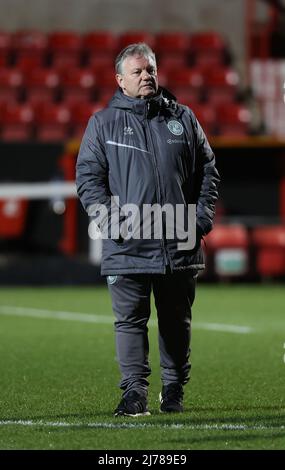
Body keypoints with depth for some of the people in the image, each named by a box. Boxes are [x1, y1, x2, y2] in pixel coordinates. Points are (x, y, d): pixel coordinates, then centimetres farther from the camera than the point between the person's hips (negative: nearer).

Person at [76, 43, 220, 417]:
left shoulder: (183, 118, 11)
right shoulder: (103, 123, 5)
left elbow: (208, 172, 14)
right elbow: (88, 177, 2)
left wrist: (201, 218, 1)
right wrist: (111, 222, -11)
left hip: (180, 246, 2)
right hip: (127, 247, -2)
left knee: (177, 322, 9)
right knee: (130, 321, -5)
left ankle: (174, 392, 18)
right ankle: (134, 393, -2)